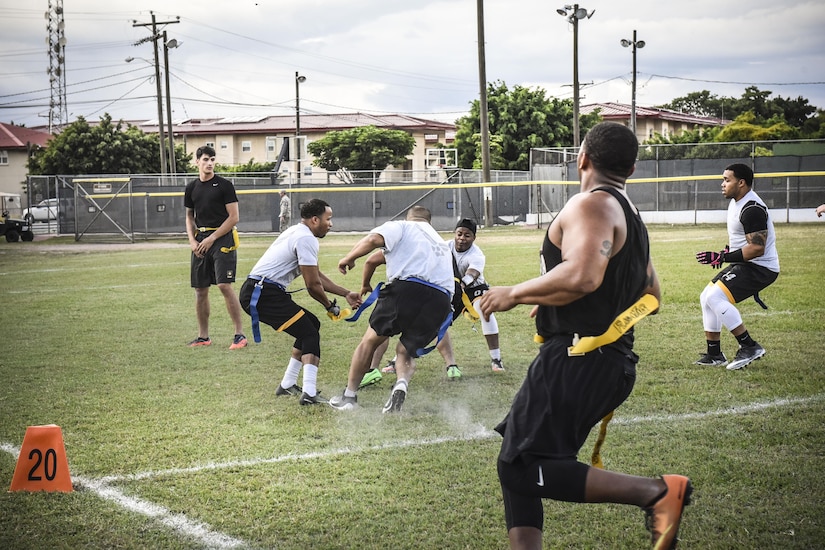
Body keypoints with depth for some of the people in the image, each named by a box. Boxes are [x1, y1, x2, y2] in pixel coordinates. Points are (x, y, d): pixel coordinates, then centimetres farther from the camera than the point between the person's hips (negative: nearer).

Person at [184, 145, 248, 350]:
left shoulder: (224, 185, -3)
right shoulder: (192, 188, 12)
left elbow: (234, 217, -7)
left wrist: (211, 238, -11)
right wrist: (192, 240, 4)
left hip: (222, 238, -5)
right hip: (201, 242, 5)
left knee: (225, 285, -15)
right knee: (200, 289, 6)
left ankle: (240, 334, -10)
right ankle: (203, 336, 16)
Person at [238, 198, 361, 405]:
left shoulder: (298, 233, 21)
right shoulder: (307, 239, -12)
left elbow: (317, 276, 28)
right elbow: (313, 285, -11)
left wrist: (346, 293, 27)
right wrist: (330, 306, 6)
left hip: (255, 292, 10)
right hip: (264, 293, -10)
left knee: (311, 324, 18)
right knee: (309, 334, -11)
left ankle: (287, 385, 23)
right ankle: (309, 393, -22)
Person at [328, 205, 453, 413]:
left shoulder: (400, 226, 16)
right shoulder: (441, 242, 36)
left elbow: (373, 239, -3)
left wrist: (349, 258, 6)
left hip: (408, 285, -5)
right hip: (442, 297, 5)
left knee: (371, 339, 13)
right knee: (406, 350, 18)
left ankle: (349, 396, 18)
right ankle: (402, 384, -14)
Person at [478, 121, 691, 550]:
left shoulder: (591, 205, -12)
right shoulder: (630, 217, 19)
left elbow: (581, 276, -30)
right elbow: (650, 296, 27)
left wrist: (515, 294, -16)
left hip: (577, 363, -10)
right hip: (611, 362, 10)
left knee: (525, 469, -11)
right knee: (516, 465, 13)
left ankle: (657, 491, -12)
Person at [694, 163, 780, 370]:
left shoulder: (752, 209, -23)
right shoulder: (735, 202, 10)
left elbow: (757, 249, -29)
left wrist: (721, 257, -27)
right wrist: (725, 254, 9)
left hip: (761, 267, -11)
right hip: (743, 265, 11)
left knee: (715, 297, -22)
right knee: (706, 297, 14)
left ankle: (749, 347, -15)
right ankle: (714, 354, 22)